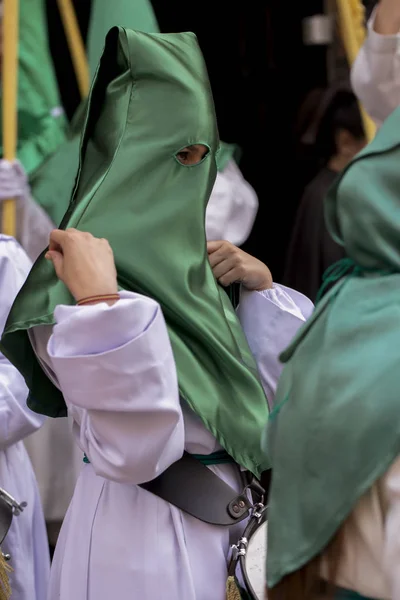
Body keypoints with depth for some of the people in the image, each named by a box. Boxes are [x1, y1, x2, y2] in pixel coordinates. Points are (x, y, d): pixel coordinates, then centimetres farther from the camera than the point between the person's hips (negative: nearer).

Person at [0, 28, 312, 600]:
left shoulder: (182, 264, 7)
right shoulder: (81, 273, -17)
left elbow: (265, 393, 12)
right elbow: (133, 450, -27)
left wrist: (263, 288, 1)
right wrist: (102, 308, -35)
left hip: (218, 532, 8)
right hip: (140, 536, -8)